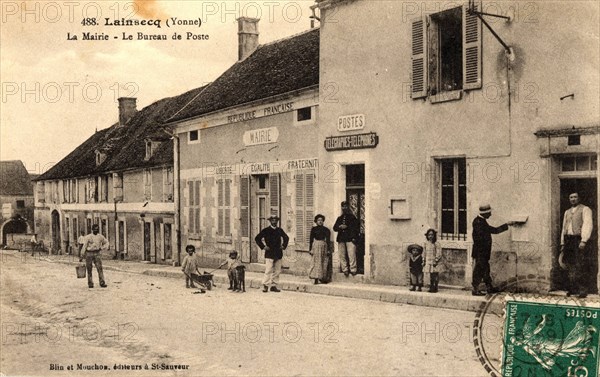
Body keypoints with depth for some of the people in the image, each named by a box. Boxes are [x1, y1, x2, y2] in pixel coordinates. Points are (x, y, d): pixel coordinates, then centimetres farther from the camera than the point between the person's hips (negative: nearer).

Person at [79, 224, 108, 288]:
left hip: (97, 254, 2)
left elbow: (106, 242, 17)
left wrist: (102, 248, 0)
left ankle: (102, 283, -10)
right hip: (89, 253, -2)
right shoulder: (88, 237, -8)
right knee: (89, 270, 3)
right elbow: (84, 246, -6)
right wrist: (81, 256, -6)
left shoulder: (100, 237, 3)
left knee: (100, 268, -10)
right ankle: (90, 283, 12)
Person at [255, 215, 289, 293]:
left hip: (278, 254, 4)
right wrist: (263, 247, -5)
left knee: (277, 271, 4)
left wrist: (284, 246, 15)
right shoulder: (266, 230, 0)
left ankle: (274, 286, 10)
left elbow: (286, 238, 28)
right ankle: (265, 286, -2)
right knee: (268, 270, -9)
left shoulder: (280, 230, 12)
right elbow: (257, 238, 0)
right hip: (269, 254, -4)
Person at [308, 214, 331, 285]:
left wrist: (328, 250, 2)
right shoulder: (314, 229, 5)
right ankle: (316, 278, -7)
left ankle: (323, 278, 6)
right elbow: (311, 240, 4)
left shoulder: (326, 230, 7)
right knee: (317, 262, -6)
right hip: (316, 246, -2)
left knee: (324, 263, 1)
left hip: (324, 246, 2)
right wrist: (310, 249, -1)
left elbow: (328, 240, 7)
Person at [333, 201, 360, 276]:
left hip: (350, 239, -4)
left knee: (351, 255, -12)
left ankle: (353, 270, -9)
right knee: (342, 256, 1)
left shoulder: (352, 217, 8)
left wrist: (354, 237, -8)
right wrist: (340, 227, -5)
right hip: (341, 239, 5)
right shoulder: (339, 218, 21)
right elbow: (334, 228, 16)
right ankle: (345, 270, 6)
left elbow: (357, 227, 2)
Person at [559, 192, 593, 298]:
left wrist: (584, 241, -19)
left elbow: (588, 225, -8)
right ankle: (572, 289, 8)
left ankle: (582, 290, -8)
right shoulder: (567, 212, 22)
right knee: (571, 267, 4)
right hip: (568, 240, 6)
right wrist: (562, 244, 15)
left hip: (579, 239, -6)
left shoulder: (585, 209, 2)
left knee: (579, 267, -10)